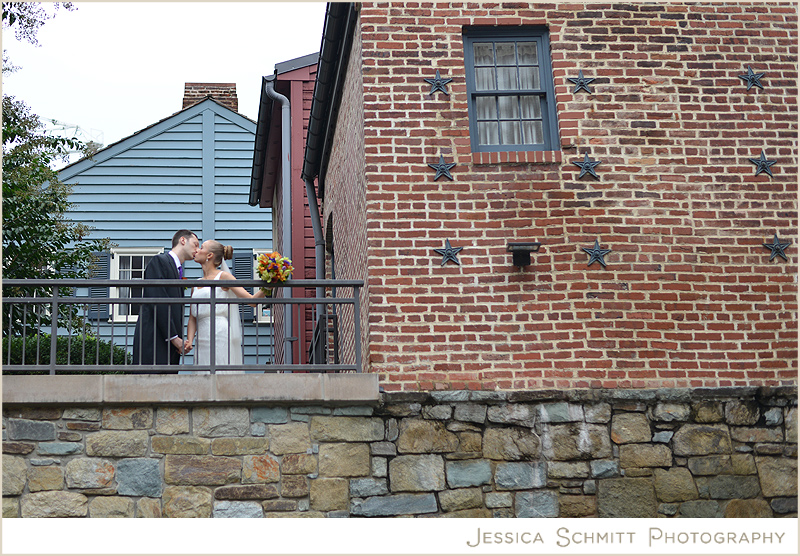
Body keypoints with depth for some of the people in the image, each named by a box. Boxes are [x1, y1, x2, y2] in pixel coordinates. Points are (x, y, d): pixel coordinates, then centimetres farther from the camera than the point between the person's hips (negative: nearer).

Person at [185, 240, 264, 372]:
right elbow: (192, 318, 16)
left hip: (220, 336, -6)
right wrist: (189, 340, 0)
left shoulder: (223, 276, 1)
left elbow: (251, 300, -5)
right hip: (202, 340, 6)